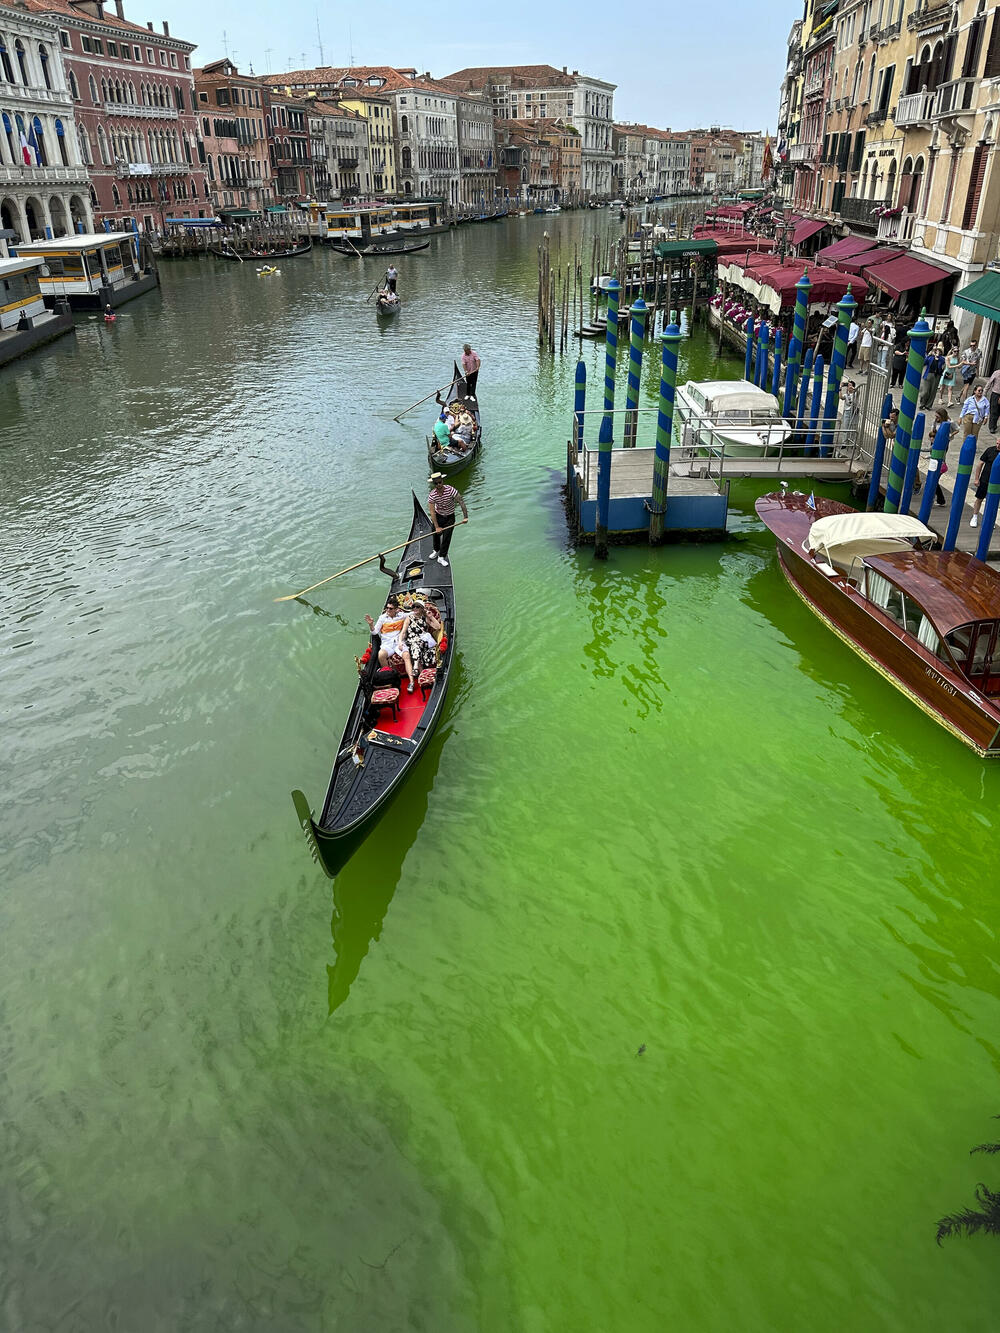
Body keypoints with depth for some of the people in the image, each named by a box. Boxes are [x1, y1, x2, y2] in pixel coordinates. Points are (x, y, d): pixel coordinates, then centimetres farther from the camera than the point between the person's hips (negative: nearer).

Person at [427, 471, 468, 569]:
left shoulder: (451, 490, -27)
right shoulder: (432, 495, -22)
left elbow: (462, 502, -23)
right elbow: (432, 513, -20)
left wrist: (465, 517, -28)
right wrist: (437, 527, -22)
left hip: (450, 517, -1)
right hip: (438, 516, 1)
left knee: (446, 537, -2)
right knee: (436, 535, 16)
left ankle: (441, 557, 12)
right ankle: (436, 551, 45)